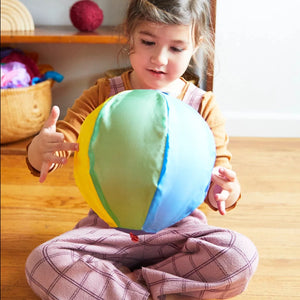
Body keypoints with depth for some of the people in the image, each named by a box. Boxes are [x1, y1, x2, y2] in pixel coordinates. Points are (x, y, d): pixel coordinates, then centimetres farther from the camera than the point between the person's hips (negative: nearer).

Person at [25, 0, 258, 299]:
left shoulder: (203, 106, -3)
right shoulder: (103, 96, -3)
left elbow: (219, 171, -5)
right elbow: (57, 145, -8)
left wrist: (225, 191, -31)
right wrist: (40, 149, -34)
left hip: (176, 227, 1)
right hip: (109, 227, 0)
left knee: (241, 255, -27)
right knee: (41, 263, -23)